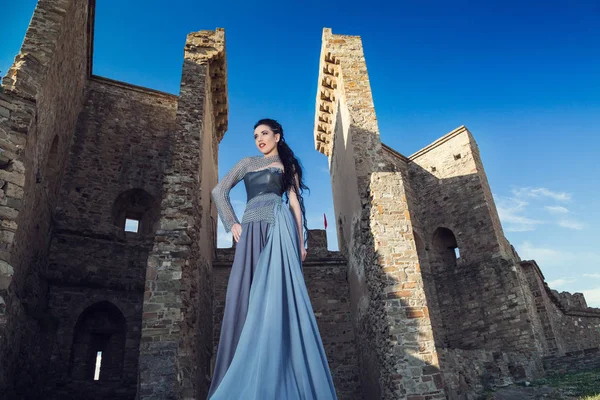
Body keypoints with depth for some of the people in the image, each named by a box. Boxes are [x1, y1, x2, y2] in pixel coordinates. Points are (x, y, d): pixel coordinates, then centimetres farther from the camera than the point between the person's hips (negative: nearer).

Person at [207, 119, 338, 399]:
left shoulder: (287, 166, 18)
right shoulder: (247, 163, 23)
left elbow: (295, 203, 8)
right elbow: (219, 191, 17)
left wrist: (300, 241, -2)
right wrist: (232, 224, 4)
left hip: (279, 227, -3)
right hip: (251, 230, 3)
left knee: (277, 295, -11)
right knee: (247, 295, -5)